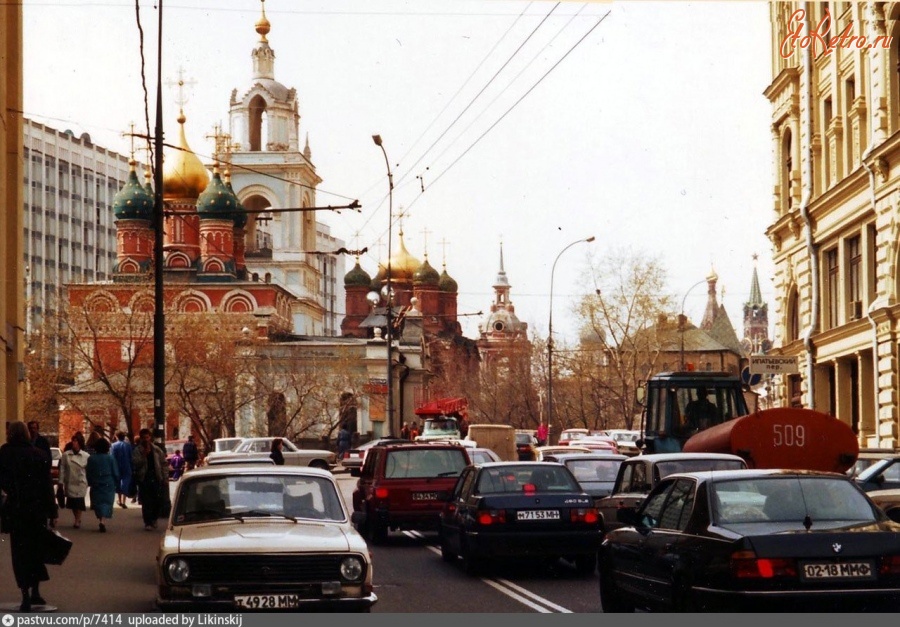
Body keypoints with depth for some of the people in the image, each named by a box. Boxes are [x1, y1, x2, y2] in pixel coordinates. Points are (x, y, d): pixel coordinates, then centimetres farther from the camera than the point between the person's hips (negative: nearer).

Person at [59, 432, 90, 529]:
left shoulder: (86, 456, -4)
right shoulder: (66, 455, -2)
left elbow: (89, 470, 1)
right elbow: (62, 469, 0)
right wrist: (61, 482, -2)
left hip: (81, 483, -2)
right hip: (70, 483, 2)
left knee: (79, 502, -7)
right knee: (72, 502, 8)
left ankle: (77, 520, 4)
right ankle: (77, 519, 25)